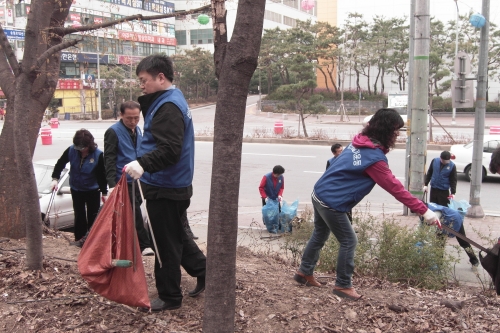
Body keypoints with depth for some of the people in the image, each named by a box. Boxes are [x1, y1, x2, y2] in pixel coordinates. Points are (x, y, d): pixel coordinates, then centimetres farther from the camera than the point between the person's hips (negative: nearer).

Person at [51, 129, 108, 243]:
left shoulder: (98, 155, -22)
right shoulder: (71, 150, -17)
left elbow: (102, 175, -14)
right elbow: (60, 164, -2)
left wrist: (104, 193, -9)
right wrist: (55, 178, -13)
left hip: (93, 190, -2)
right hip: (76, 189, 3)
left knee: (93, 215, 5)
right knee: (79, 215, 12)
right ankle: (79, 238, 23)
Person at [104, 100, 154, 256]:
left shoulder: (137, 130, 12)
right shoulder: (113, 132, -11)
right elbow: (109, 160, -15)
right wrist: (112, 185, -21)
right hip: (124, 182, -7)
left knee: (134, 213, 13)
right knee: (135, 213, -7)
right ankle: (144, 245, -1)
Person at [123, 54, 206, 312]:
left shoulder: (168, 106, -18)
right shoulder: (171, 100, 14)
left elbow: (169, 150, -31)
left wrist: (143, 164, -41)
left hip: (165, 189, -10)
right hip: (175, 185, 10)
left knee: (165, 242, 2)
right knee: (176, 235, 21)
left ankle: (169, 296, 15)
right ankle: (204, 272, 32)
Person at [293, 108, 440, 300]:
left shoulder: (360, 142, 2)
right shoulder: (374, 158, -23)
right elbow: (395, 188, -24)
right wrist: (424, 211, -22)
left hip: (319, 194, 9)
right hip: (332, 203, -9)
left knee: (320, 235, 23)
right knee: (349, 242, 4)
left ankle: (304, 272, 37)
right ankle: (343, 286, 16)